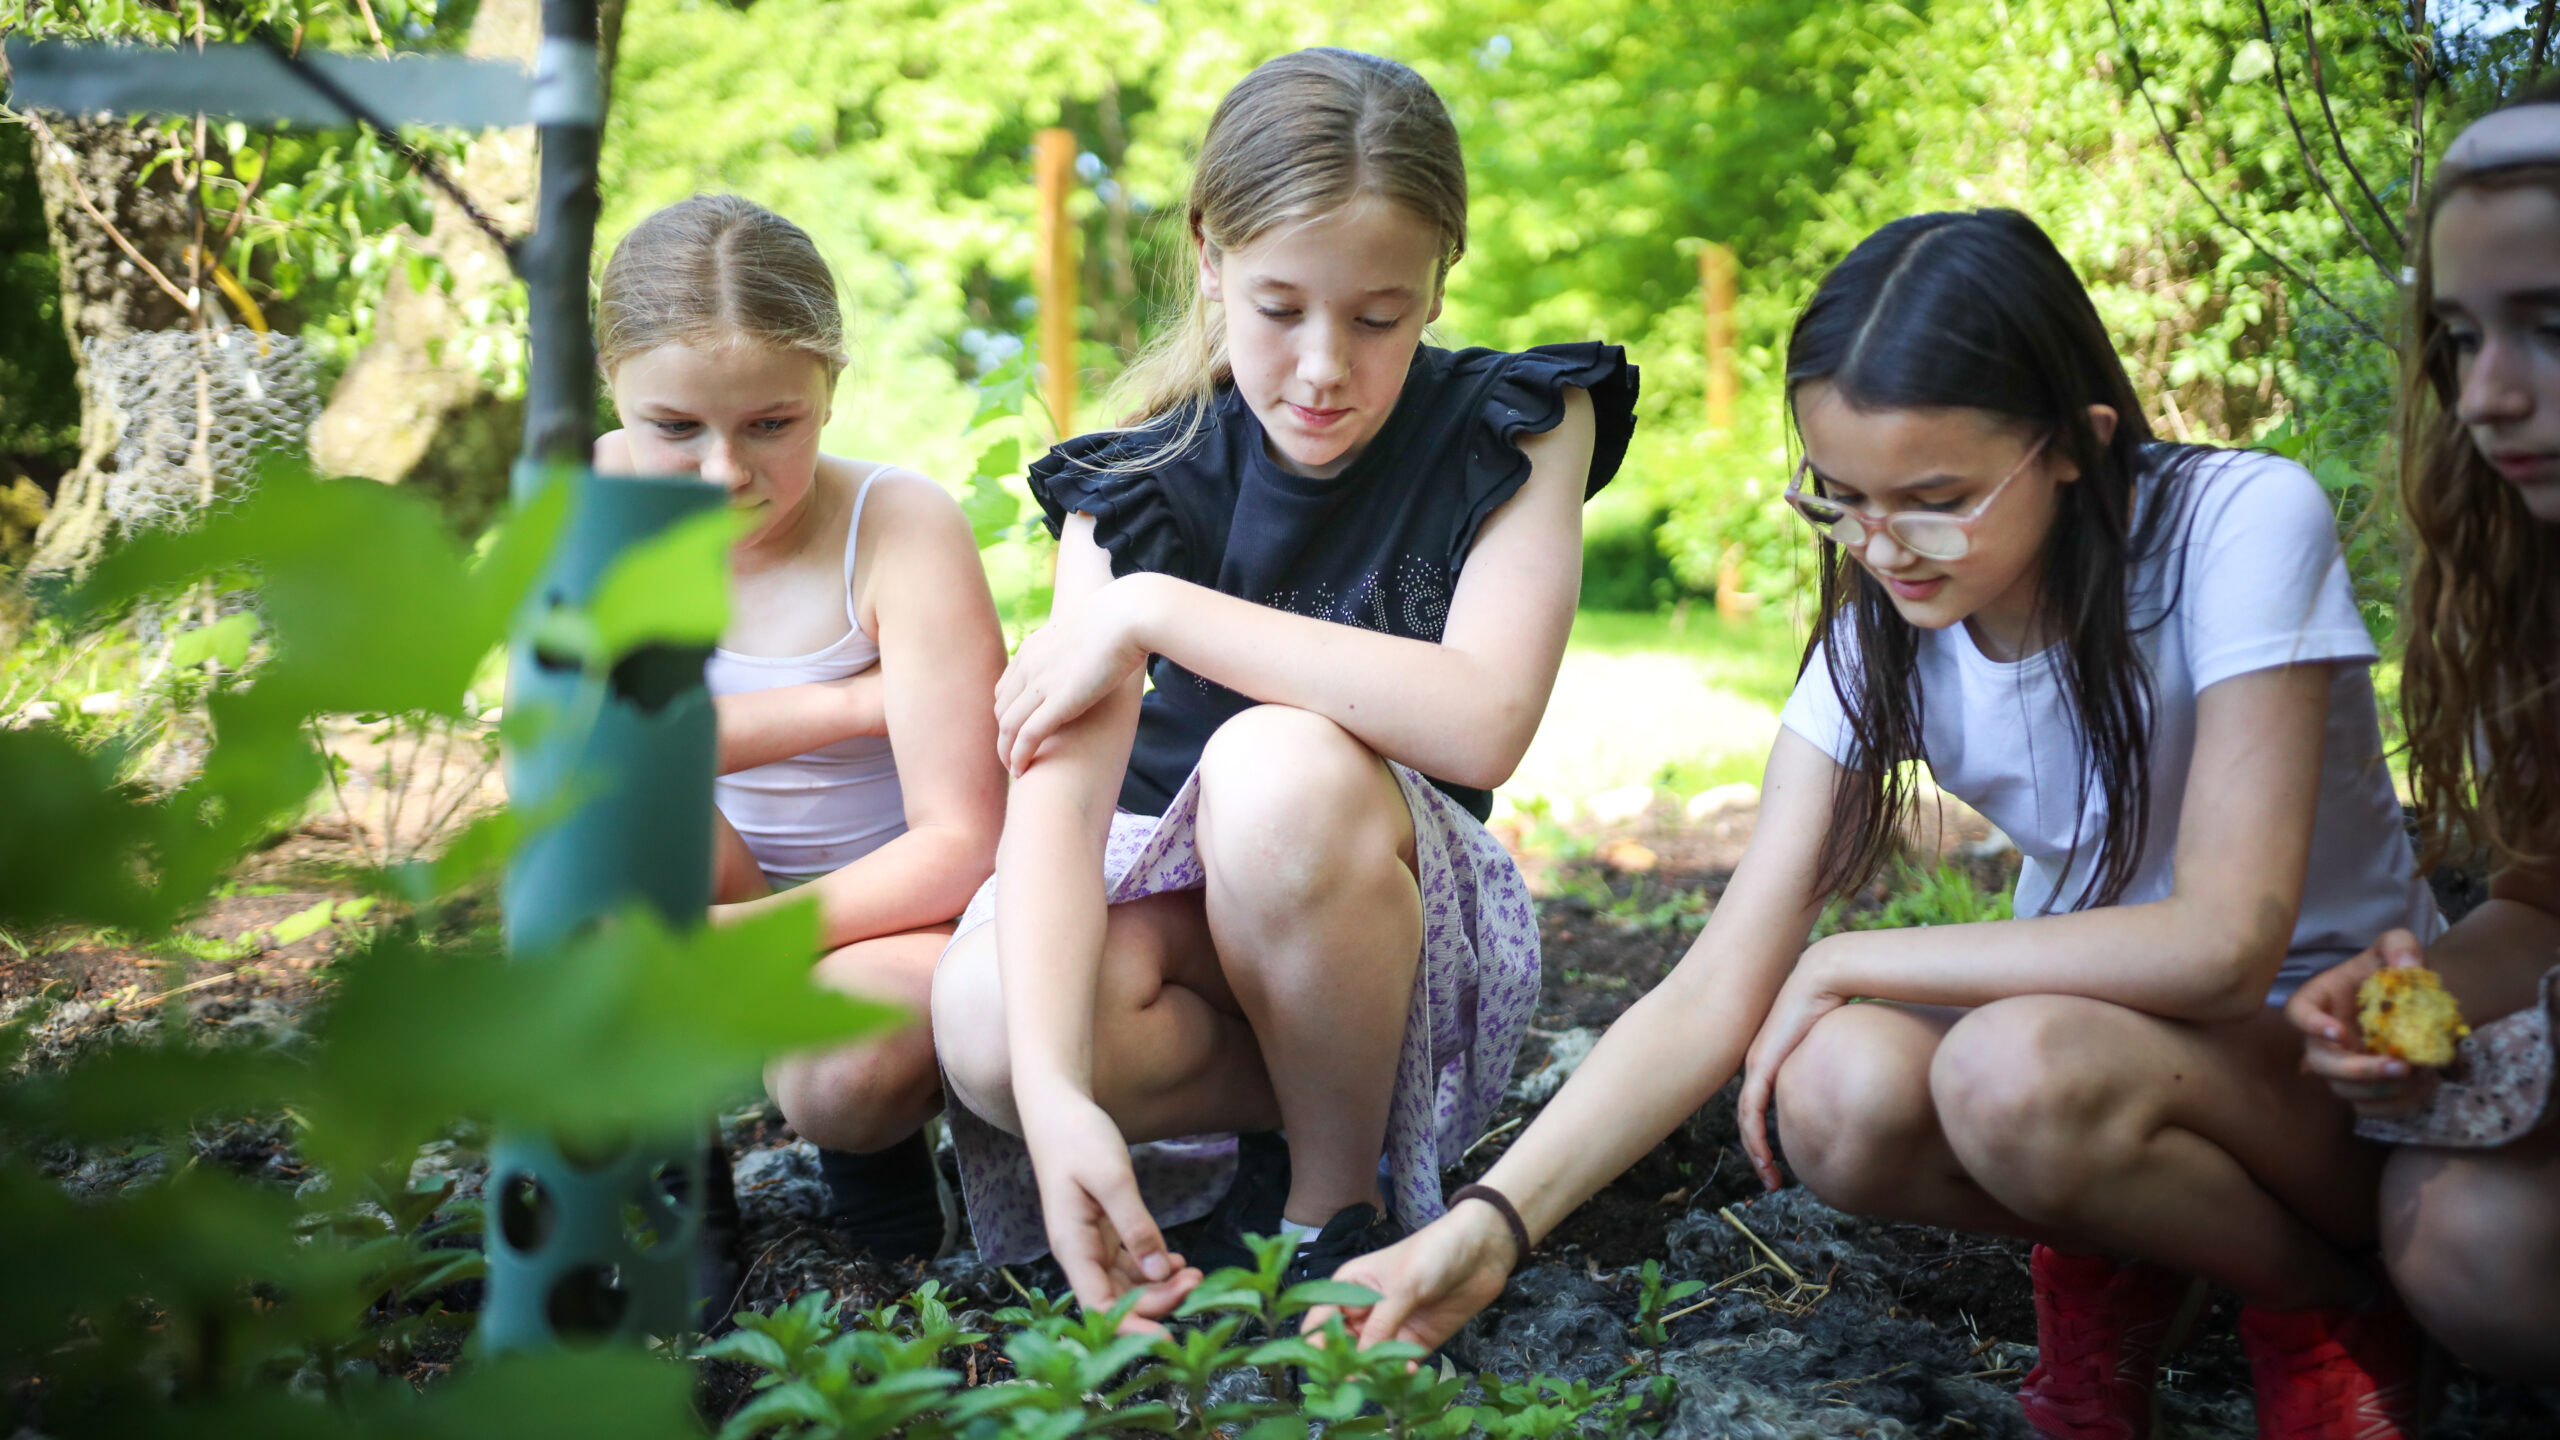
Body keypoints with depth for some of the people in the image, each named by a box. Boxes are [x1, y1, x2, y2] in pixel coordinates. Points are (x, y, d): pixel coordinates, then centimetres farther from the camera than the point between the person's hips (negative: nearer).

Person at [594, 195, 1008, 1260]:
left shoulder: (901, 527, -18)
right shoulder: (603, 494, -8)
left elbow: (959, 845, -23)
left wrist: (737, 931, -37)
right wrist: (855, 702, -25)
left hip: (894, 912, -3)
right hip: (722, 900, 4)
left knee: (839, 1073, -35)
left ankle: (877, 1148, 3)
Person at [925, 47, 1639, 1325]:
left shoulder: (1515, 431, -9)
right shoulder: (1140, 487, -8)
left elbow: (1482, 721, -26)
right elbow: (1059, 785, -23)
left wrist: (1161, 612, -25)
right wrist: (1055, 1095, -39)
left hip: (1416, 919, -1)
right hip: (1180, 908, 2)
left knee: (1278, 767, -35)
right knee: (984, 1025, -32)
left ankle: (1343, 1197, -13)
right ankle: (1302, 1107, -3)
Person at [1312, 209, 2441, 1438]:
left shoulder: (2243, 523, -21)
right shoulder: (1880, 641, -9)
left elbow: (2222, 942, -26)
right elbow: (1716, 993, -14)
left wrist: (1850, 962, -20)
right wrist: (1493, 1221, -28)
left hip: (2338, 1046, -3)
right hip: (2093, 1016, 4)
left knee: (2019, 1068, -34)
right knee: (1838, 1088, -29)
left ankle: (2327, 1301, -4)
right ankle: (2118, 1264, 1)